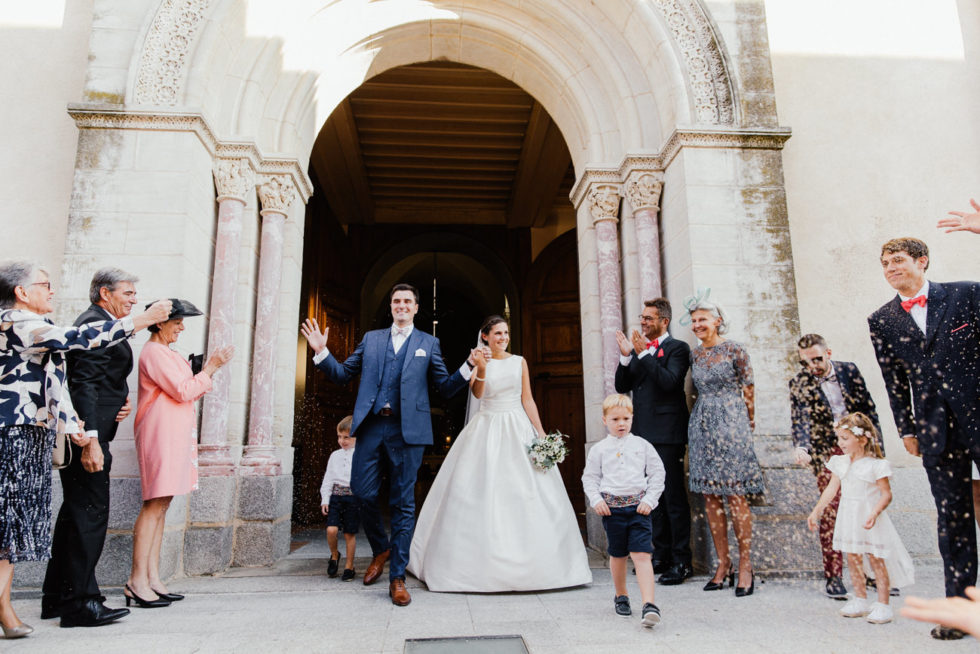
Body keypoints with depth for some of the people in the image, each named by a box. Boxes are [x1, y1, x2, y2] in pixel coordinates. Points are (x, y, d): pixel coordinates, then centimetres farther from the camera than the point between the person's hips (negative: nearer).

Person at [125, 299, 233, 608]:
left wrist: (207, 370, 12)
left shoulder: (166, 354, 23)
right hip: (161, 434, -10)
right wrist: (211, 368, -6)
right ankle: (137, 581, -6)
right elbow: (183, 391, -14)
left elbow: (188, 394, 22)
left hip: (174, 434, 10)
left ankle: (152, 578, 9)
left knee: (161, 505, 7)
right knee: (155, 505, -10)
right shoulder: (154, 352, -8)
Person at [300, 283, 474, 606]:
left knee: (403, 503, 1)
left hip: (407, 430, -2)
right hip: (371, 426, 2)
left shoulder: (429, 343, 11)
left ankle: (397, 578, 11)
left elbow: (446, 387, 9)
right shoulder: (371, 339, 16)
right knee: (362, 493, 2)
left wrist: (468, 367, -7)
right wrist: (321, 352, 1)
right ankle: (381, 549, 32)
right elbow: (342, 375, 14)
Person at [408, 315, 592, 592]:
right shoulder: (479, 361, 5)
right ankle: (481, 562, 7)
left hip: (518, 430, 1)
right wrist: (481, 368, -28)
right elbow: (477, 393, -12)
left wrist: (541, 433, -1)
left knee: (526, 492, -2)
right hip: (486, 430, -1)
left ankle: (528, 562, 9)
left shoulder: (519, 362, 8)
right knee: (481, 492, -3)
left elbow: (527, 399, 6)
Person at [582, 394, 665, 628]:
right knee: (618, 555, 14)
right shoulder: (599, 449, 4)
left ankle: (649, 604, -11)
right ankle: (621, 596, 34)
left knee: (642, 555, -10)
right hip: (612, 508, 1)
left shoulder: (642, 445, 4)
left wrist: (650, 500, -2)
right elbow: (590, 478, 8)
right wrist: (596, 500, -6)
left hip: (638, 507, -1)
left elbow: (658, 474, 7)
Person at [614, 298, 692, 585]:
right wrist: (626, 357, -3)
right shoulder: (640, 349, 16)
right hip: (643, 432, 7)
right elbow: (622, 386, 11)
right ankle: (662, 555, 23)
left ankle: (681, 561, 5)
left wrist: (643, 354, -19)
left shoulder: (677, 348, -2)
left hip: (666, 433, -7)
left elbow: (669, 382, -18)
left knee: (673, 497, -3)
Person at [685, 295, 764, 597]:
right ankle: (723, 565, 14)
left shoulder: (734, 350, -4)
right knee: (710, 497, 5)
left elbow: (748, 390, 1)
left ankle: (745, 566, 5)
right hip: (702, 425, 5)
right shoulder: (695, 355, 11)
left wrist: (748, 425, 4)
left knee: (736, 495, -5)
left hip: (731, 422, -5)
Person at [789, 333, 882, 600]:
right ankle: (833, 577, 4)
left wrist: (876, 443, 6)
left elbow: (868, 407, 9)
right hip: (826, 453, -3)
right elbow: (800, 420, -14)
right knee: (830, 512, -5)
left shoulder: (849, 370, 3)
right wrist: (801, 447, -32)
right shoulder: (799, 383, -5)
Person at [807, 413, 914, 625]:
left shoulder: (875, 465, -13)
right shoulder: (840, 463, 5)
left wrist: (875, 513, -29)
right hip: (848, 517, 6)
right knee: (853, 558, 12)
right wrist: (816, 511, 6)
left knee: (876, 559, 0)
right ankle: (860, 600, 25)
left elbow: (886, 494, -14)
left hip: (868, 517, -6)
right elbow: (831, 489, 9)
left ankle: (882, 604, 12)